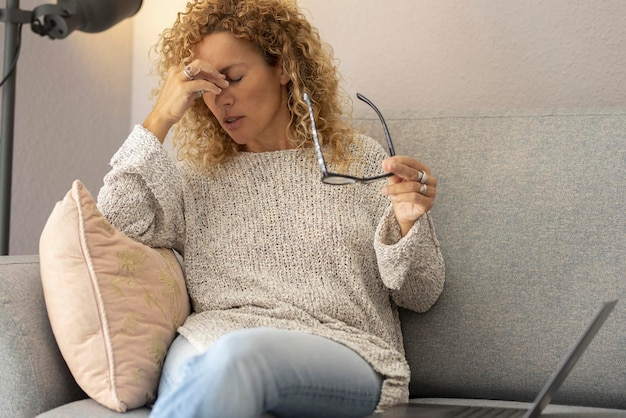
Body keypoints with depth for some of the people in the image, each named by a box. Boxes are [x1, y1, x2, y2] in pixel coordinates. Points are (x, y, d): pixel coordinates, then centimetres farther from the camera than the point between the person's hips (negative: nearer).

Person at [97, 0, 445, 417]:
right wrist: (160, 119, 2)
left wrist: (407, 224, -9)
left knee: (239, 354, -36)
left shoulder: (360, 160, 14)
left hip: (343, 354, -1)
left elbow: (419, 297, 13)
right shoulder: (196, 178, 19)